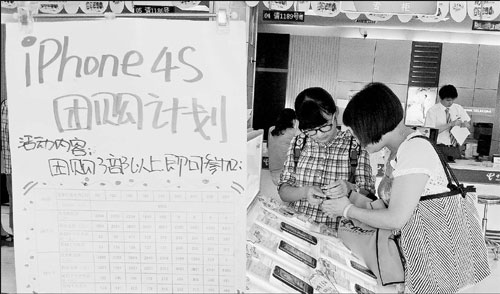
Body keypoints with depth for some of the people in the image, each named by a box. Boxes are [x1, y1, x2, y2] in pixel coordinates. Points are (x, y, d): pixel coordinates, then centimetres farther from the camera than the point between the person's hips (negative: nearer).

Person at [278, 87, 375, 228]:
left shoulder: (356, 145, -3)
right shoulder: (298, 142, 4)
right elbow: (283, 192, 4)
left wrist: (350, 189, -22)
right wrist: (304, 192, -16)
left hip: (337, 232, -2)